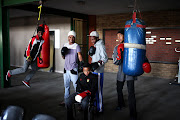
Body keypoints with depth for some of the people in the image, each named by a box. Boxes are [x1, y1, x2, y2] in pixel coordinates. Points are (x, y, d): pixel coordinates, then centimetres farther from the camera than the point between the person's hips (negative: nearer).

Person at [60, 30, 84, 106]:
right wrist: (62, 53, -6)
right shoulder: (65, 45, 11)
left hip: (73, 68, -6)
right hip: (66, 68, 6)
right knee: (66, 85, 15)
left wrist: (81, 62, -41)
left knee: (76, 85, -7)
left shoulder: (76, 46, -6)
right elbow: (63, 57, 16)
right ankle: (66, 100, 28)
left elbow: (79, 55, -21)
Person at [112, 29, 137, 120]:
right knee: (119, 89, 19)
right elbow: (115, 62, -4)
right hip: (121, 72, 5)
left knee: (131, 93, -9)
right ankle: (121, 104, 46)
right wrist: (119, 54, -21)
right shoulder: (117, 48, 3)